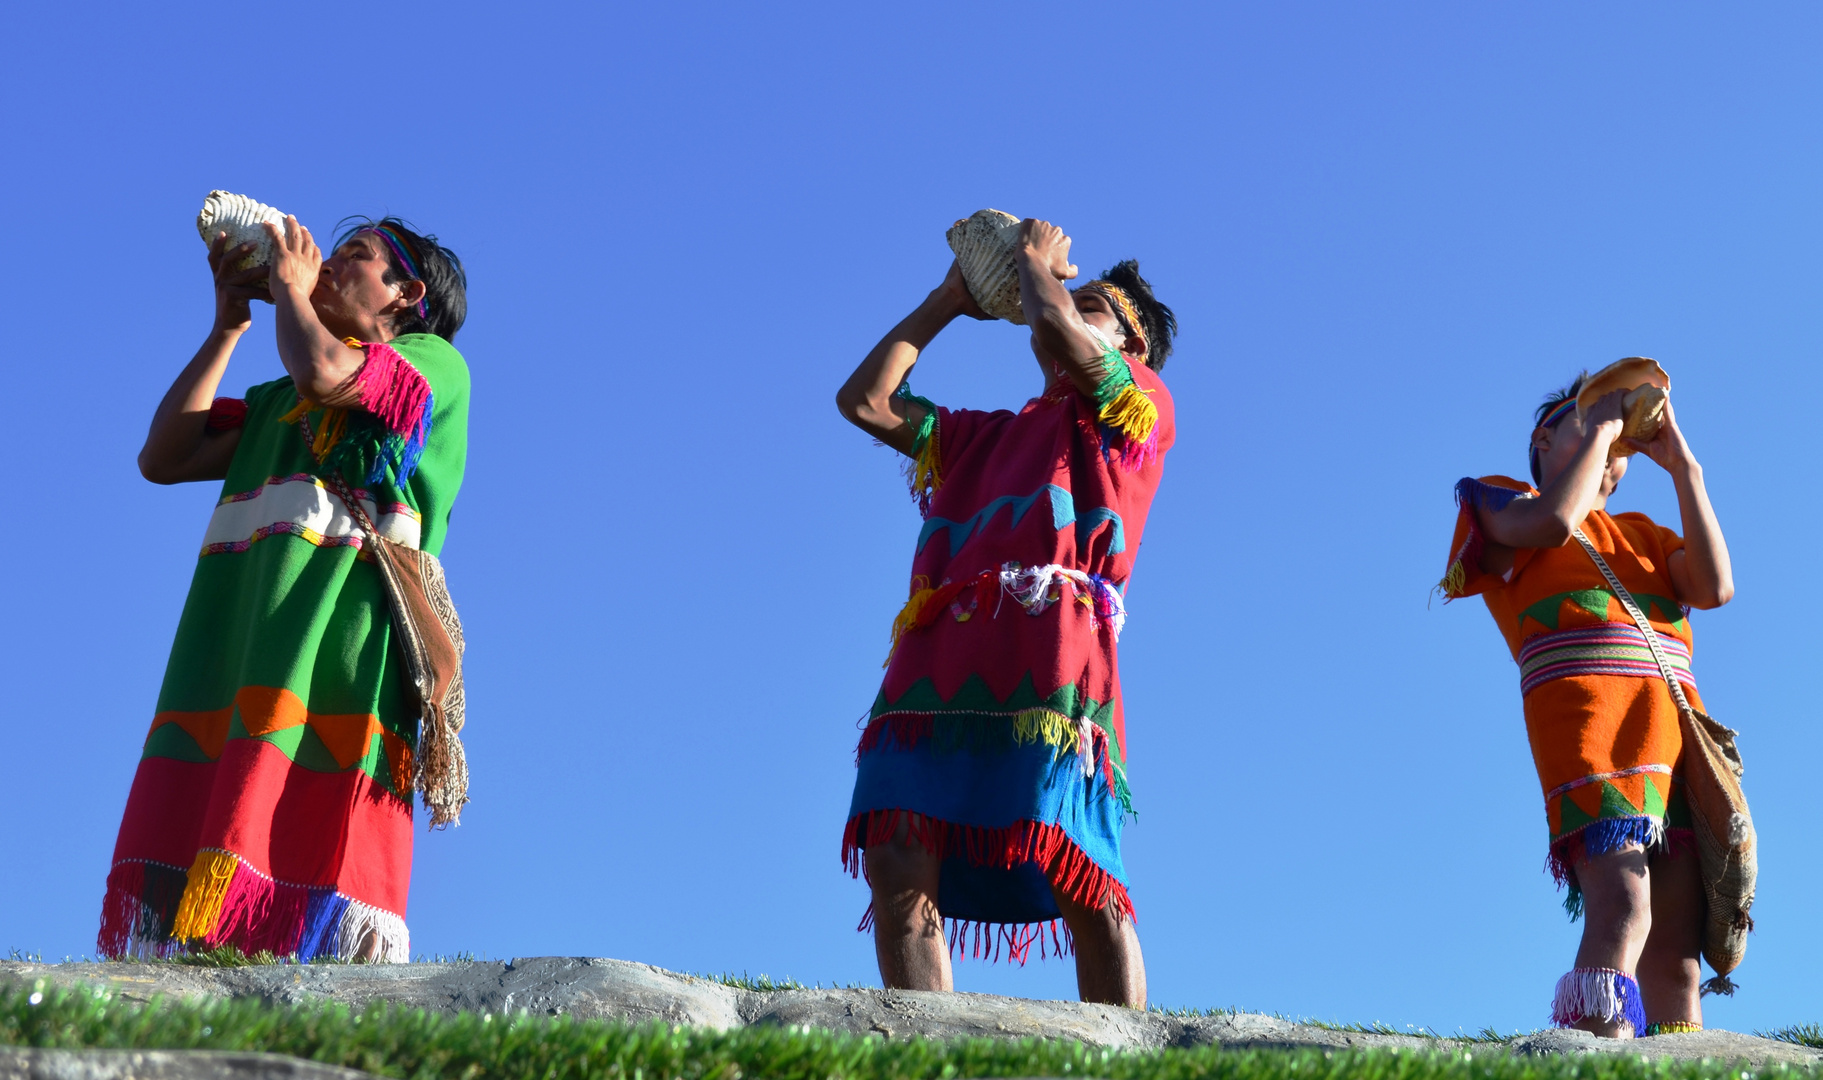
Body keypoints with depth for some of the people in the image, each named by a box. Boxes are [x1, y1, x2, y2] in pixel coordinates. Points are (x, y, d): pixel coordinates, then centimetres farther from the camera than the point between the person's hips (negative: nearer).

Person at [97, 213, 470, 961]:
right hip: (234, 640, 7)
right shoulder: (278, 399, 32)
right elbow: (163, 459, 20)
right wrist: (230, 322, 24)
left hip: (336, 639, -6)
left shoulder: (433, 361, 12)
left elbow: (322, 372, -9)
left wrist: (290, 287, 11)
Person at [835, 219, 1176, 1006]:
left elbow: (1055, 328, 0)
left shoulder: (1141, 406, 18)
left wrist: (1037, 262, 21)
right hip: (935, 667, 6)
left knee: (1083, 888, -16)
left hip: (1047, 665, -5)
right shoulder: (986, 436, 35)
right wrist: (947, 302, 36)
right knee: (899, 874, -13)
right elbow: (865, 400, 32)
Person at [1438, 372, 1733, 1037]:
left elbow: (1715, 587, 13)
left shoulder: (1640, 532, 32)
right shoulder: (1502, 504, 18)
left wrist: (1681, 466, 15)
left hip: (1678, 725, 6)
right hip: (1587, 706, -6)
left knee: (1676, 950, -6)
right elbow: (1553, 520, -6)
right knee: (1623, 911, -26)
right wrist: (1600, 425, 8)